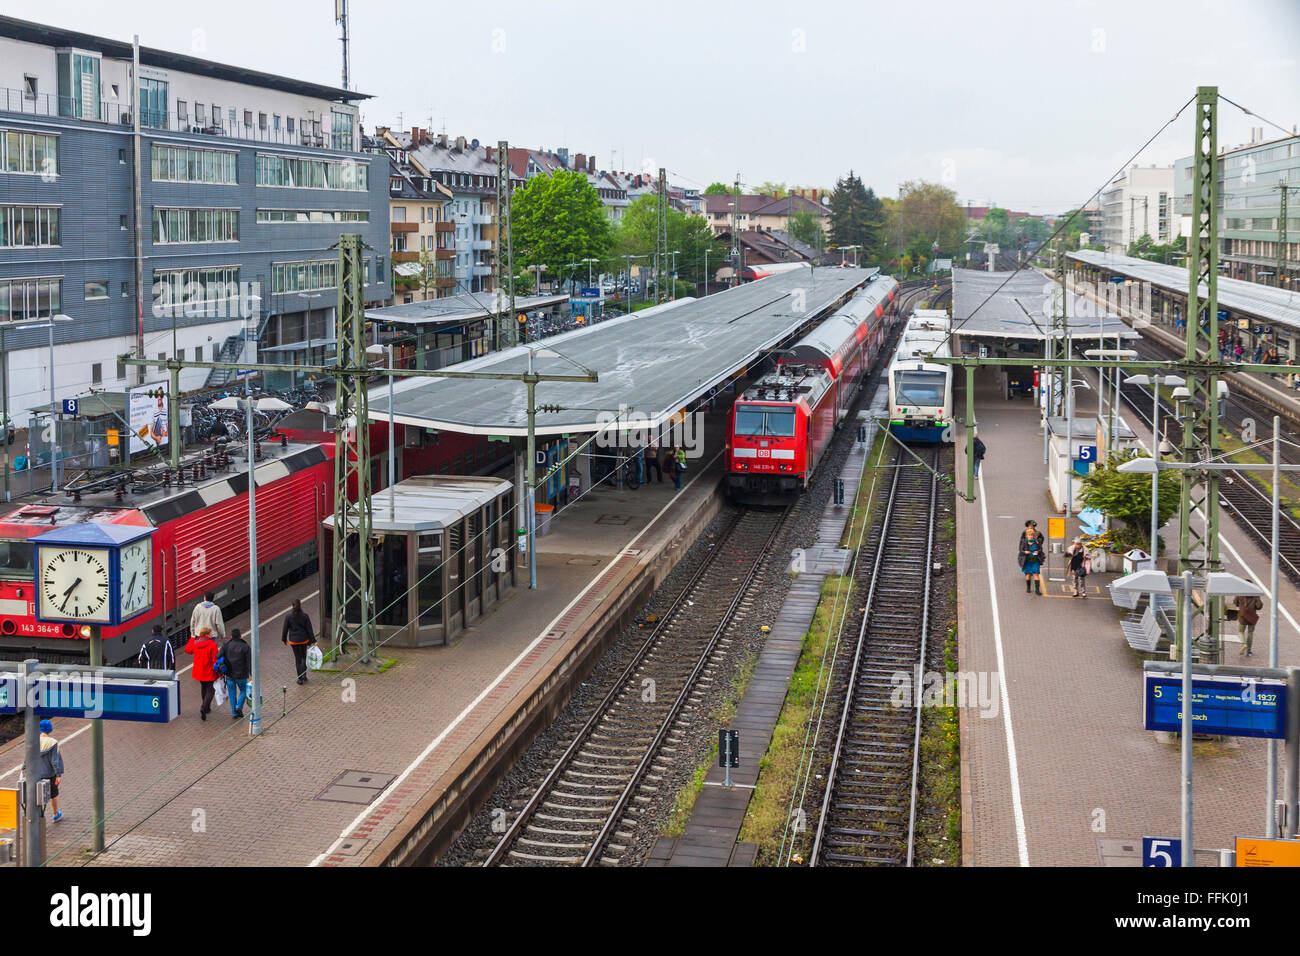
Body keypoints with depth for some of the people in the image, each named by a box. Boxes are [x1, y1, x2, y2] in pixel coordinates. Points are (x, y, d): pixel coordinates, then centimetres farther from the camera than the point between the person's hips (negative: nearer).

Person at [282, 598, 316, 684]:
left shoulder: (288, 616, -13)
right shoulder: (305, 616, -12)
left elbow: (285, 629, -4)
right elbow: (309, 629, -9)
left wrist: (284, 639, 11)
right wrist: (313, 641, -2)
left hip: (294, 641, 0)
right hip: (304, 640, 1)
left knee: (298, 659, 11)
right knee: (304, 656, 23)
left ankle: (300, 679, 14)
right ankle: (304, 674, 15)